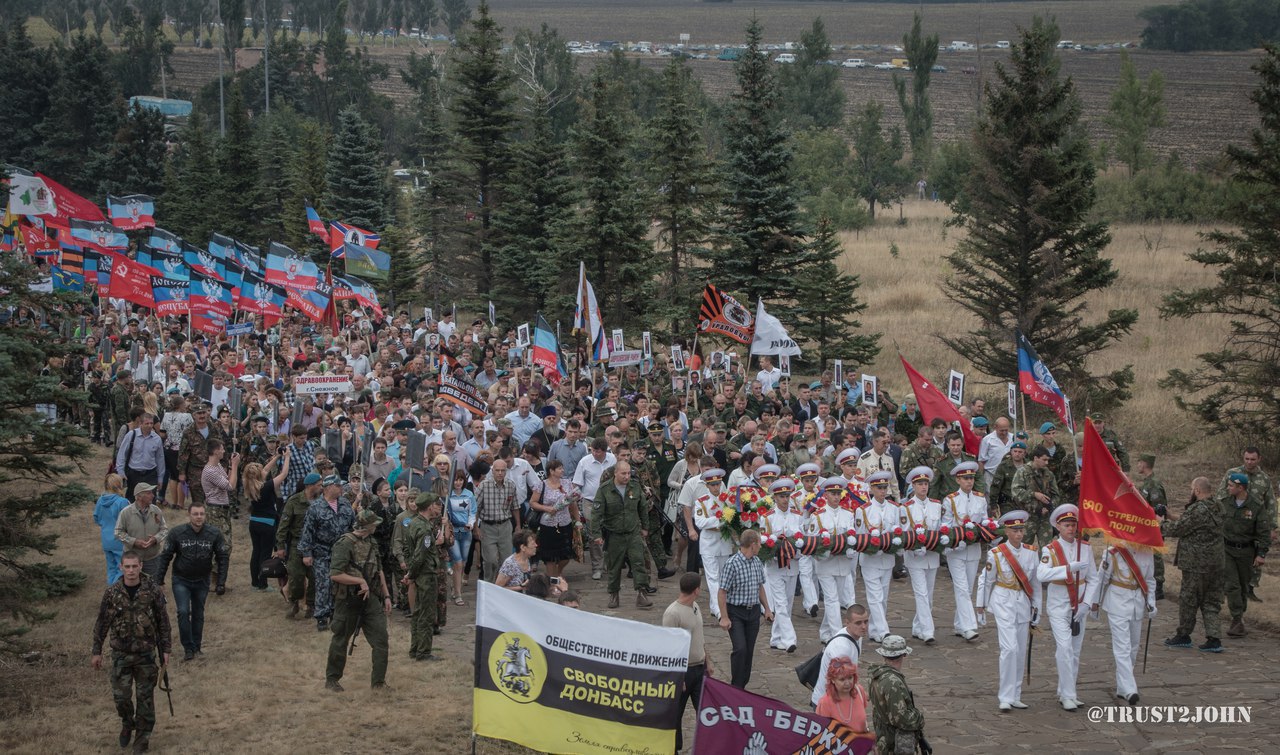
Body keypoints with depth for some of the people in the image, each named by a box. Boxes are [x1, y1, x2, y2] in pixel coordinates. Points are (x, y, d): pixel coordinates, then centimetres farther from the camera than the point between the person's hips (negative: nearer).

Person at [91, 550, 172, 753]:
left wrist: (165, 649, 0)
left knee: (145, 696, 5)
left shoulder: (153, 590, -9)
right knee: (121, 695, 2)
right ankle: (127, 724, 31)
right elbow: (102, 623, 2)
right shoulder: (112, 593, -7)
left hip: (146, 653, -1)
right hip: (121, 653, 1)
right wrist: (96, 651, 5)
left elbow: (163, 621, 0)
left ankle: (143, 735, 20)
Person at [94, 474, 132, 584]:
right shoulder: (123, 502, -21)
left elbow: (96, 519, 10)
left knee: (111, 568, 19)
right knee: (122, 569, 3)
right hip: (120, 541, -6)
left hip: (106, 541, 6)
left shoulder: (100, 500, -2)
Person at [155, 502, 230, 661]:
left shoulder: (214, 534, -13)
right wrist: (159, 580, -3)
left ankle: (197, 646, 26)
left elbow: (223, 558, -5)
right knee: (183, 612, -12)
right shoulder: (177, 533, -15)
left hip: (202, 581, 2)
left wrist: (221, 582, -9)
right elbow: (166, 557, -5)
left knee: (198, 614, 12)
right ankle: (188, 648, -1)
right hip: (181, 580, -2)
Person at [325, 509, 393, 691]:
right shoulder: (345, 544, -15)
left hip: (371, 598, 7)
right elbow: (336, 574, -21)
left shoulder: (371, 543, 11)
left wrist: (386, 596, 15)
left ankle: (378, 681, 4)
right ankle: (332, 680, 20)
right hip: (349, 599, -7)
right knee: (340, 641, 7)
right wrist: (360, 581, -20)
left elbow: (379, 571, 19)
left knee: (380, 638, -2)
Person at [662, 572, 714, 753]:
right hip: (683, 671, -8)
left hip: (699, 668, 8)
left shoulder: (694, 606, 7)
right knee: (675, 713, 6)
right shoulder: (673, 613, -21)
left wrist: (707, 663, 19)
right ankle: (673, 748, 18)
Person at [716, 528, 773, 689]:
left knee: (749, 651, 8)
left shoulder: (757, 563, 5)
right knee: (740, 649, -14)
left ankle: (742, 684, 18)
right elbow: (723, 592, -14)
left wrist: (767, 609, 14)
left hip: (753, 611, 6)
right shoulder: (732, 564, -16)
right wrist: (724, 617, -16)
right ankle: (736, 686, -3)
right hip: (736, 611, -6)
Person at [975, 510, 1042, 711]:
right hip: (1004, 603, -4)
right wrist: (981, 607, 5)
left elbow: (1035, 582, 11)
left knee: (1021, 651, 7)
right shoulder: (995, 554, -7)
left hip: (1023, 604, 4)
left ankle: (1015, 696, 17)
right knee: (1010, 648, -15)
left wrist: (1036, 608, 12)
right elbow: (985, 581, 1)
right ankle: (1005, 698, -8)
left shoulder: (1031, 553, 3)